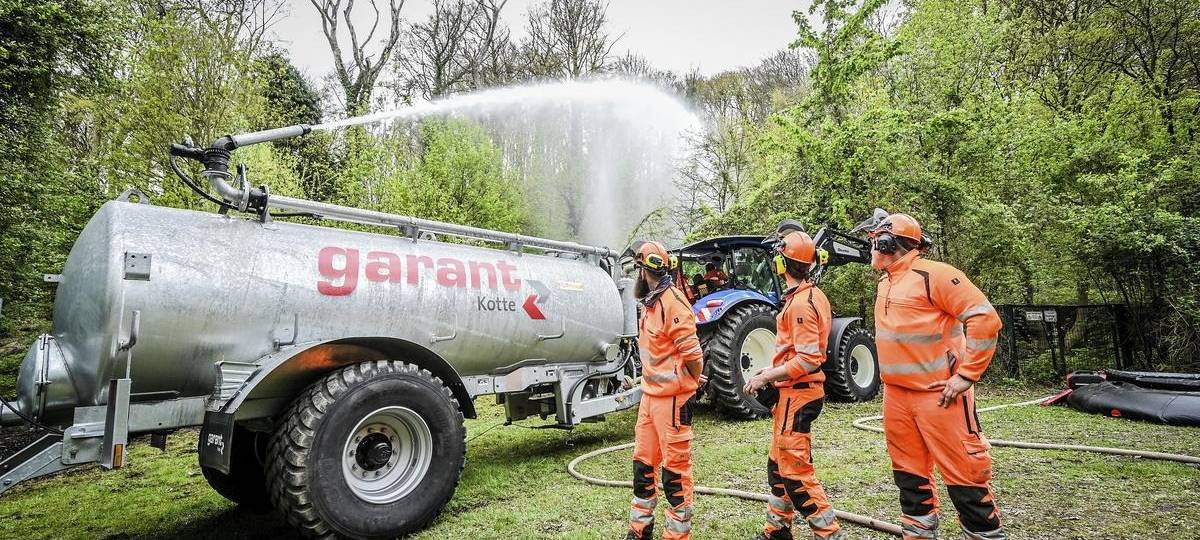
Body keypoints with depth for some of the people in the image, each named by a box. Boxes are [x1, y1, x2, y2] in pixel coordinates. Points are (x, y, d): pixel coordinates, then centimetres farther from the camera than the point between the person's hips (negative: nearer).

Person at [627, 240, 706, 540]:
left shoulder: (672, 301, -18)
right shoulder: (650, 302, 12)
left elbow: (692, 352, -19)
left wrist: (689, 387, -5)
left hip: (672, 398, -9)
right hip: (650, 395, 10)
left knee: (675, 467, 2)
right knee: (643, 463, 17)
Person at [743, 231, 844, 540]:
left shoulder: (800, 303, -20)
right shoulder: (811, 296, 11)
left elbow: (808, 360, -24)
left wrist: (766, 377, -17)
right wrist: (771, 371, 14)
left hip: (797, 393, -11)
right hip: (793, 392, 11)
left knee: (795, 473, -3)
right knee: (779, 466, 18)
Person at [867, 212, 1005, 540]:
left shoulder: (933, 275, -13)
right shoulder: (885, 283, 14)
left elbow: (985, 319, -18)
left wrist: (966, 375, -19)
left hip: (938, 395, -8)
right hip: (896, 396, 9)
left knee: (963, 475, -2)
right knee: (909, 474, 15)